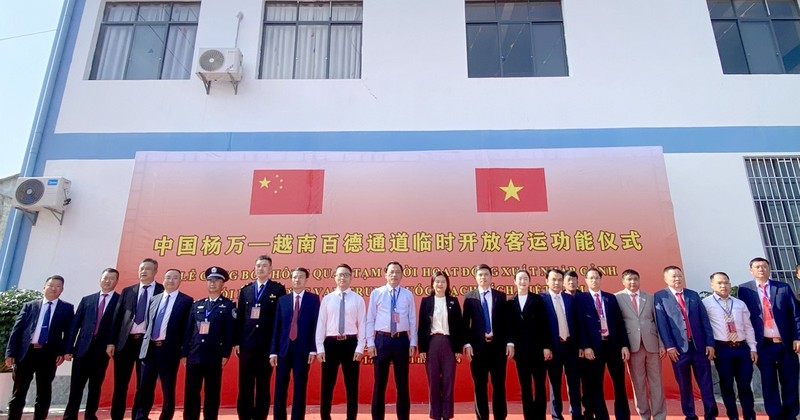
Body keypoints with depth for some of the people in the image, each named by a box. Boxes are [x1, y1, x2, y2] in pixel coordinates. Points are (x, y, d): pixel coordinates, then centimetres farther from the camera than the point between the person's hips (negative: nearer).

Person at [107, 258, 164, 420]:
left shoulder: (163, 291, 0)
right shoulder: (127, 291, 11)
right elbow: (117, 317, 9)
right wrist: (111, 341, 2)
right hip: (125, 341, 3)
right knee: (120, 383, 8)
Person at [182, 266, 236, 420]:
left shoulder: (229, 306, 2)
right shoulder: (197, 305, 15)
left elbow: (229, 332, -5)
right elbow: (188, 330, 12)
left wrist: (226, 354, -11)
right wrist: (184, 353, 6)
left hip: (214, 357, -4)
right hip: (194, 355, 4)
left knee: (212, 393, 3)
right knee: (190, 392, 8)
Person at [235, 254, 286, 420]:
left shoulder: (278, 289, 1)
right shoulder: (245, 289, 11)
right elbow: (239, 317, 9)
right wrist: (237, 341, 3)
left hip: (267, 344, -3)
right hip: (246, 344, 3)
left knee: (263, 385, 6)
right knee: (245, 385, 9)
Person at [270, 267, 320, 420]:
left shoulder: (313, 299, 3)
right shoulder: (282, 300, 10)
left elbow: (316, 325, -2)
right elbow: (277, 326, 7)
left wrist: (313, 349, -9)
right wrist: (273, 351, 1)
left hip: (303, 349, -2)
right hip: (284, 348, 2)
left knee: (300, 389, 5)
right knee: (280, 388, 5)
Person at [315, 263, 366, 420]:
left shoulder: (358, 299, 2)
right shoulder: (327, 299, 5)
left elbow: (362, 324, 0)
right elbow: (321, 324, 4)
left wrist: (360, 348, -7)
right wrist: (320, 348, -2)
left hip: (350, 343, -1)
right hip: (331, 343, 1)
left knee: (351, 384, 8)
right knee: (327, 384, 7)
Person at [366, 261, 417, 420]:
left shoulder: (408, 295, 3)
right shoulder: (376, 293, 0)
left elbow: (412, 320, 4)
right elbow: (370, 320, 0)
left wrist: (413, 343, 1)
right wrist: (370, 343, -4)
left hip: (402, 339, 1)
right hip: (382, 339, -1)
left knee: (402, 382, 11)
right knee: (380, 382, 9)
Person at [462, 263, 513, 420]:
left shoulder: (501, 296, 7)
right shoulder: (469, 297, 3)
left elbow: (506, 321, 5)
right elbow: (466, 323, 0)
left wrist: (509, 342, -3)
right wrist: (467, 344, -8)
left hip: (498, 345, 1)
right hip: (478, 346, -1)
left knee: (499, 384, 7)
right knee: (480, 385, 7)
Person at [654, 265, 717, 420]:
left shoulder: (693, 295, 12)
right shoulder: (660, 296, 0)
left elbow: (705, 320, 9)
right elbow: (661, 323, -6)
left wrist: (710, 343, 1)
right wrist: (669, 346, -12)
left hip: (699, 345, 3)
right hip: (678, 347, -3)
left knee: (706, 383, 6)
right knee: (684, 385, 8)